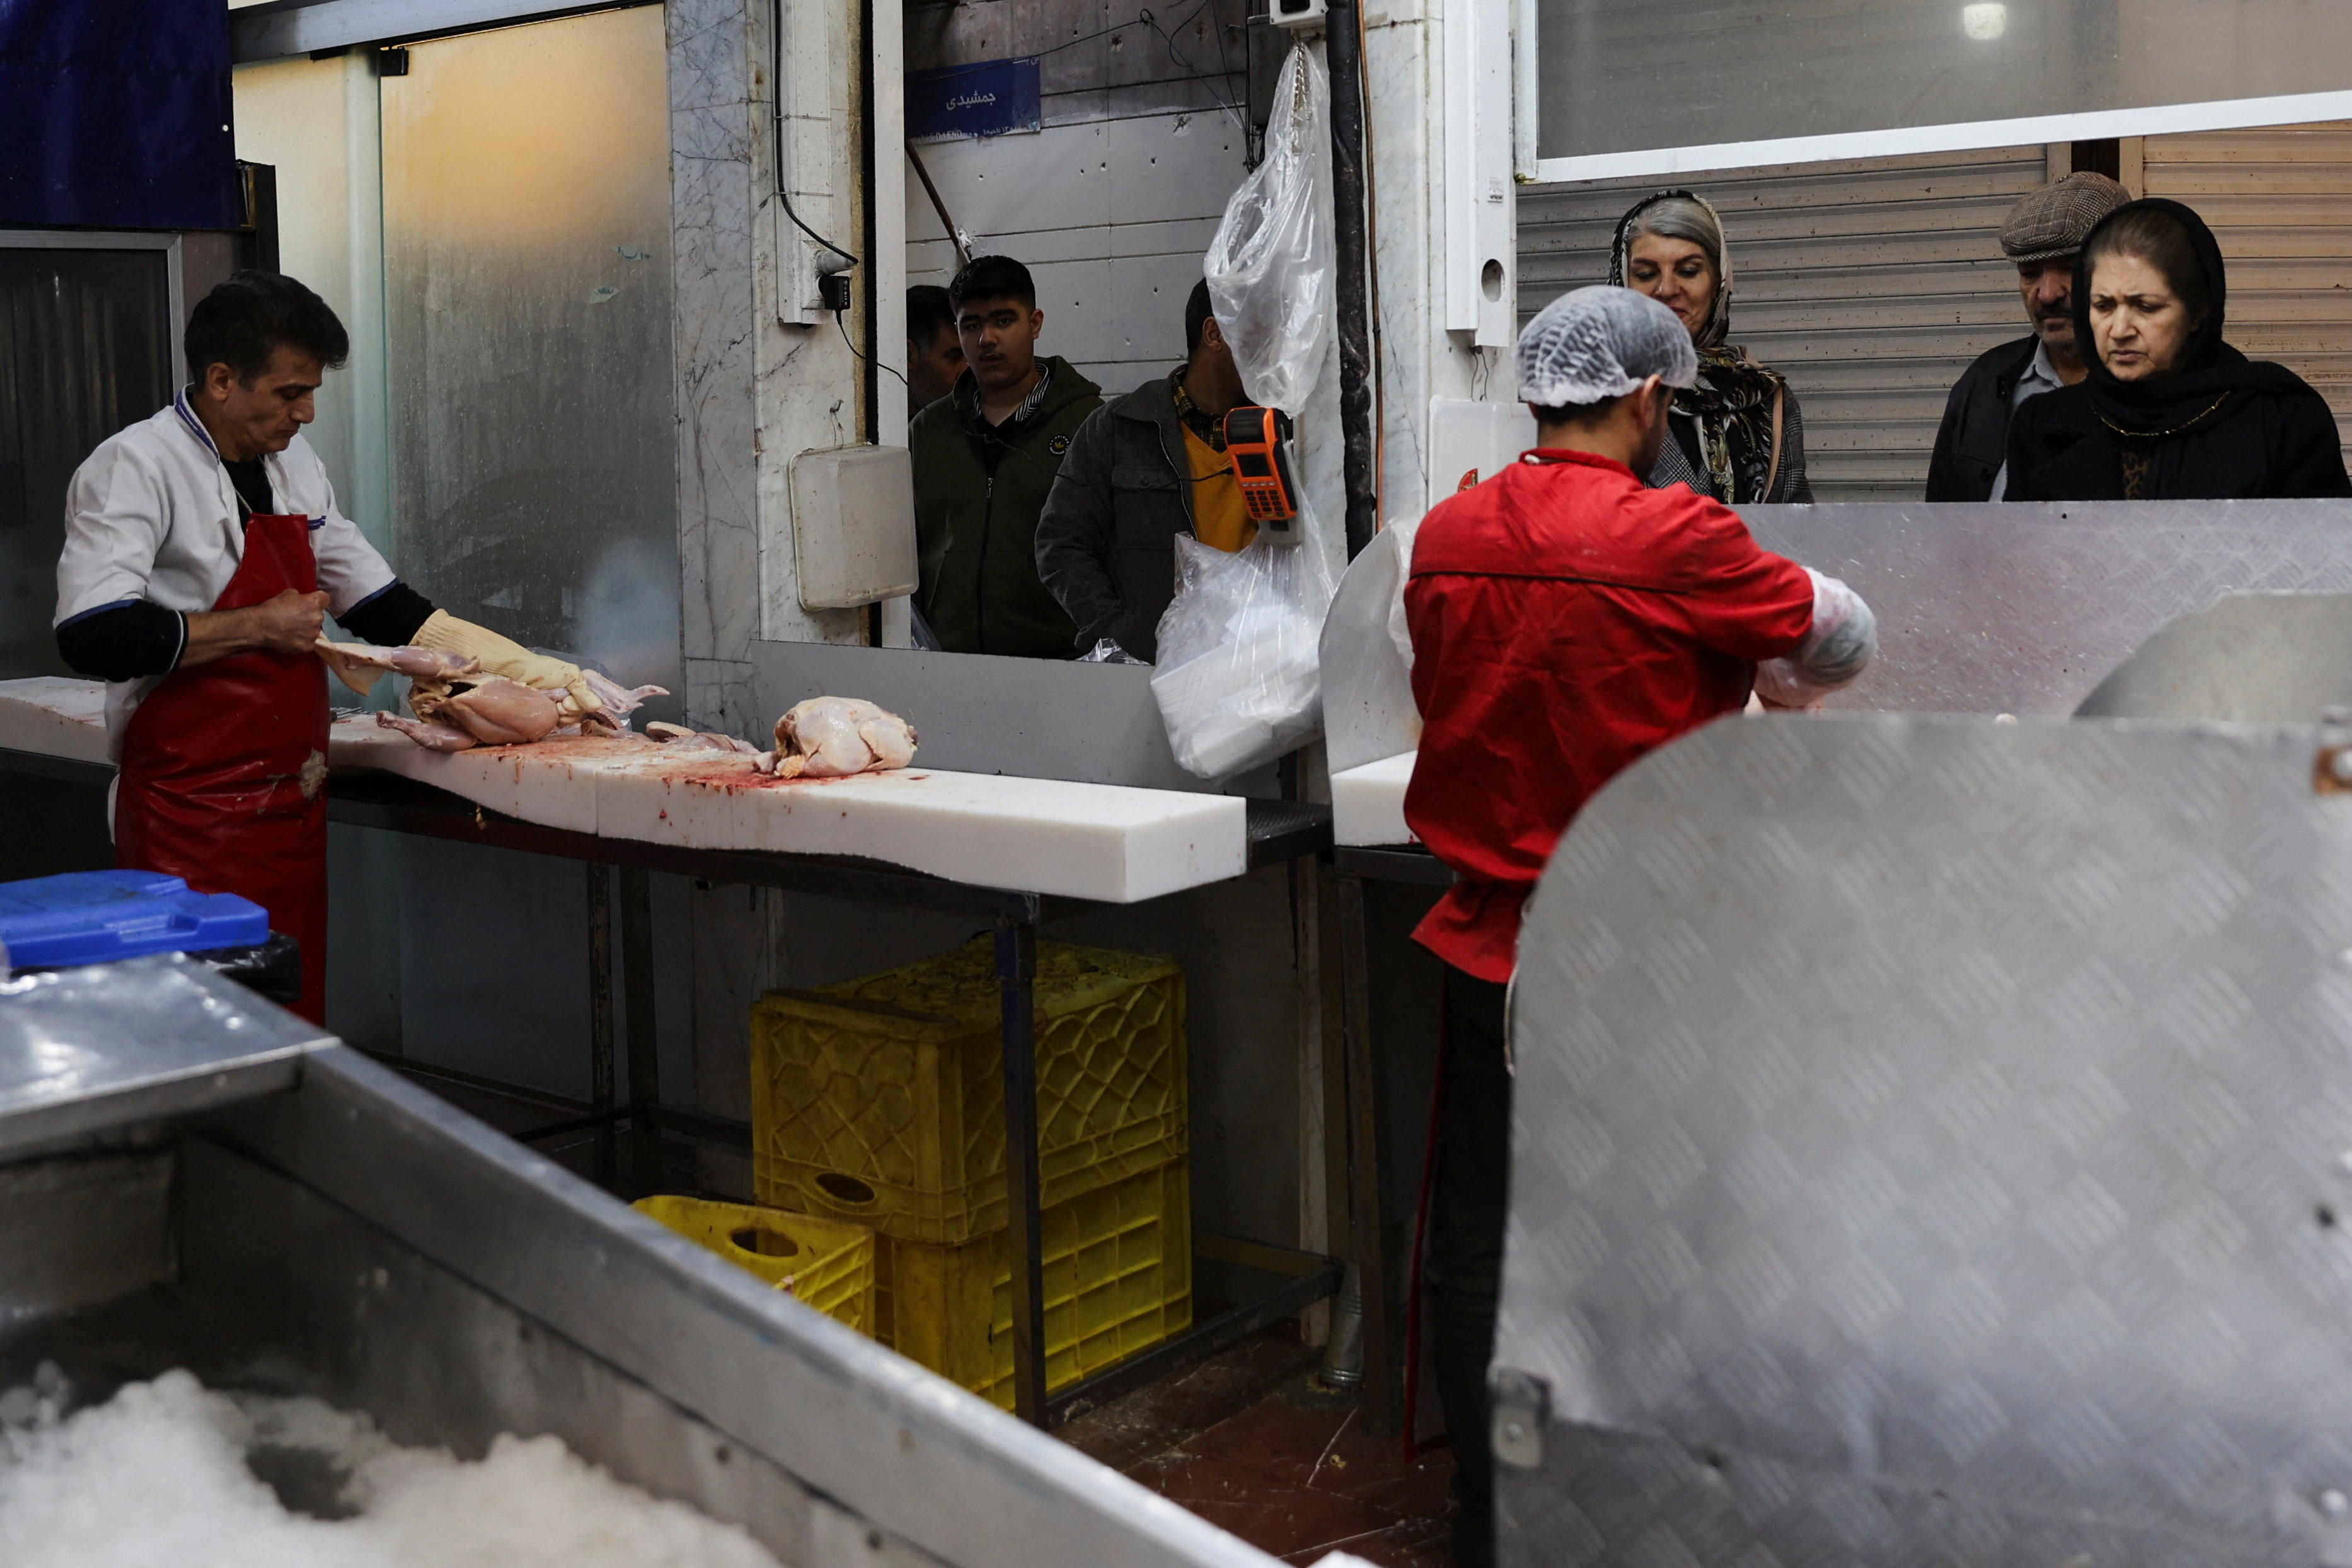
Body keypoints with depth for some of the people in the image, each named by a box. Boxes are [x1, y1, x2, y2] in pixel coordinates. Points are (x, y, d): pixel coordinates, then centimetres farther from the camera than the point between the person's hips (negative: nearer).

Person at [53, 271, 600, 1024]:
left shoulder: (293, 466, 14)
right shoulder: (134, 468, -11)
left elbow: (382, 605, 20)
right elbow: (93, 636, -24)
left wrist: (531, 670, 12)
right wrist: (258, 627, -15)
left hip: (293, 809, 8)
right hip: (192, 817, -8)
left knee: (294, 1017, 10)